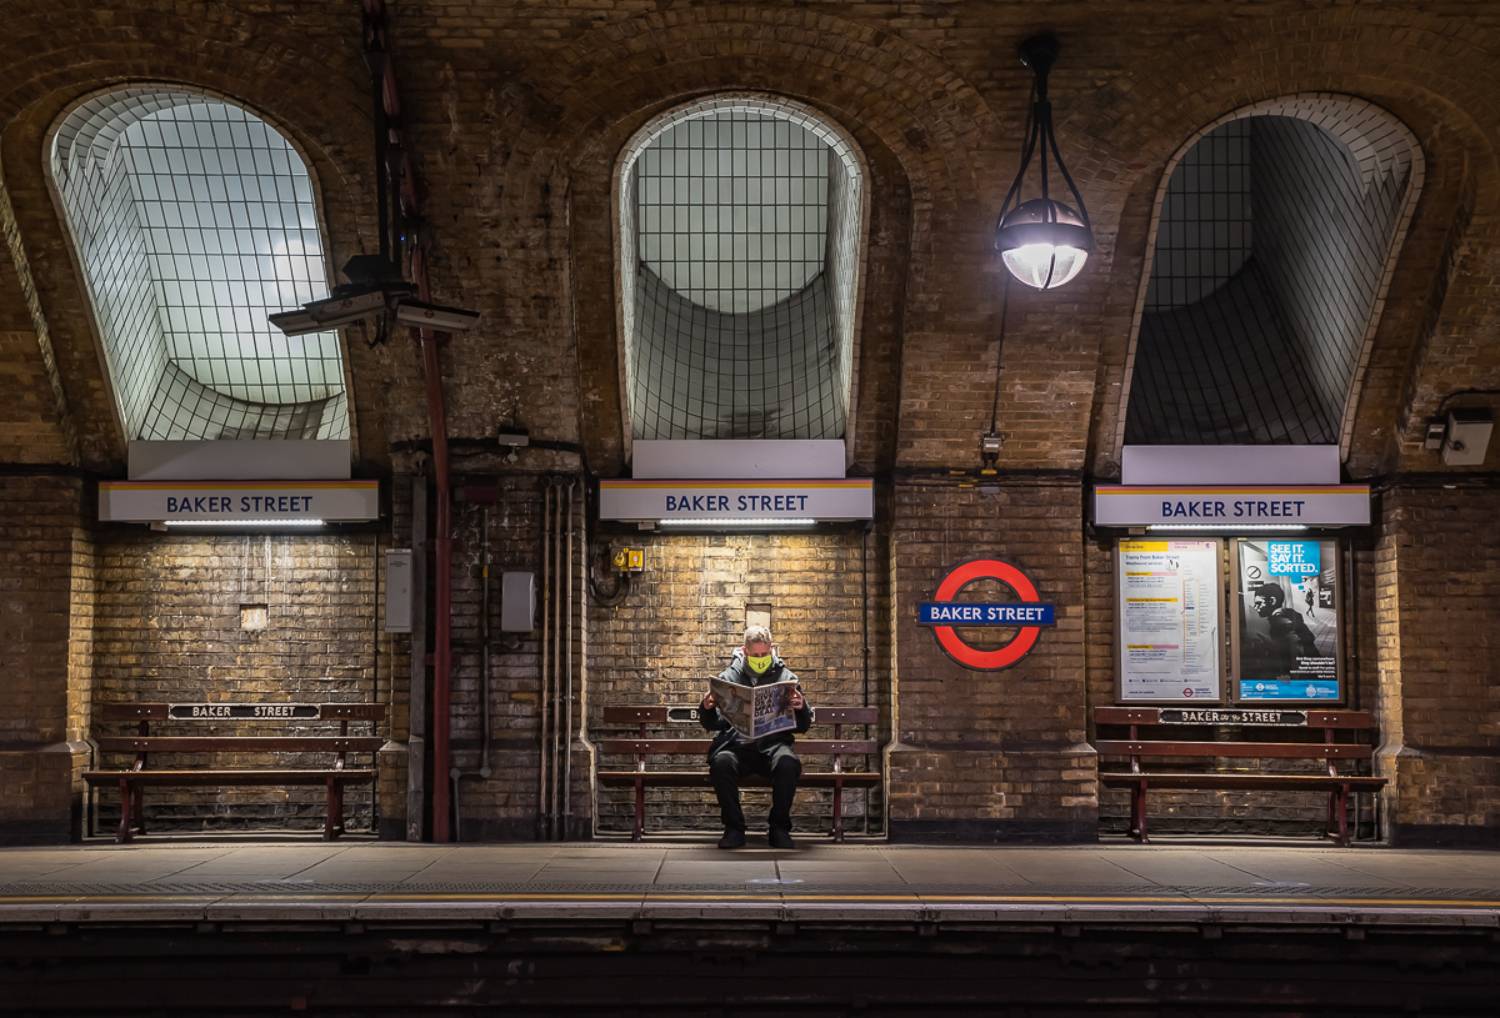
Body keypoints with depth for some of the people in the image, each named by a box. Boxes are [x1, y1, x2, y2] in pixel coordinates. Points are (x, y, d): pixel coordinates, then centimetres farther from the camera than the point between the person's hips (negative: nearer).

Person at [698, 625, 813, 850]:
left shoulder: (786, 677, 12)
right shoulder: (728, 677, 12)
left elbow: (804, 726, 11)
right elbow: (712, 725, 13)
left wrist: (801, 709, -11)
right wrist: (707, 709, -10)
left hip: (774, 744, 0)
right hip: (736, 745, 0)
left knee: (788, 763, -34)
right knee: (721, 762, -34)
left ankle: (779, 828, -15)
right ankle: (734, 828, -16)